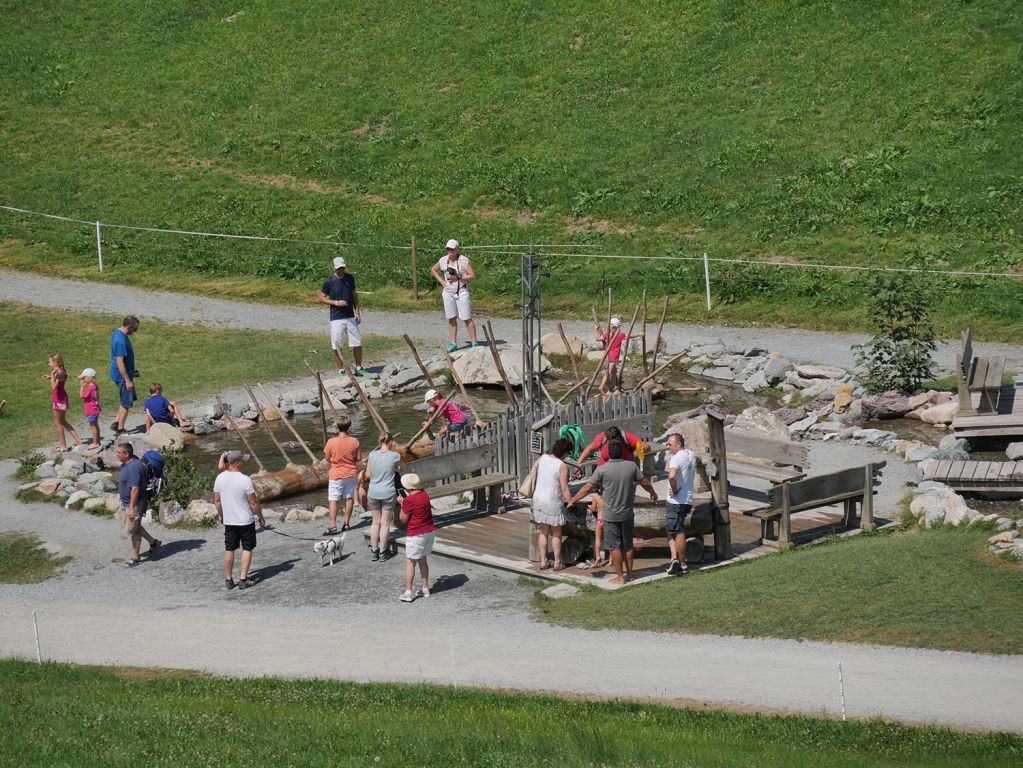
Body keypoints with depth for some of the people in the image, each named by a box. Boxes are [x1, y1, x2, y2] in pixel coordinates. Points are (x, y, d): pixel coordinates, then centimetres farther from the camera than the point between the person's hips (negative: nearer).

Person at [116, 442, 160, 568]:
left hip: (133, 503, -10)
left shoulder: (134, 467, -29)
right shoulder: (126, 463, 3)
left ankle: (135, 558, 16)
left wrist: (131, 508, -27)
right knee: (135, 527, 22)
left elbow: (135, 488, -29)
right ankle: (153, 542, 38)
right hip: (126, 501, 10)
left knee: (133, 530, 3)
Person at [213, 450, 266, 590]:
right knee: (247, 549, 8)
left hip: (228, 521, 4)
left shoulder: (220, 478, -5)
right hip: (246, 521, -4)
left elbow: (217, 500, 5)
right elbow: (254, 502, -15)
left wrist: (220, 515, 20)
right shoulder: (245, 480, -20)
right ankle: (243, 579, 6)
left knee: (229, 549, 12)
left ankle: (228, 580, 17)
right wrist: (261, 517, -2)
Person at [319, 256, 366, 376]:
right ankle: (341, 370, 12)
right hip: (336, 318, -3)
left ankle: (359, 368, 18)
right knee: (337, 346, 1)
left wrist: (357, 312, 6)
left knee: (357, 343, 4)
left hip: (350, 317, 3)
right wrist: (336, 302, -17)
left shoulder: (350, 279, 5)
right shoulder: (329, 281, -7)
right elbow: (322, 297, -2)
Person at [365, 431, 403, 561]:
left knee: (376, 522, 15)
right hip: (388, 493, -2)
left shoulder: (372, 455, -4)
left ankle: (374, 551, 18)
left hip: (373, 492, 2)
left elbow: (367, 475, 1)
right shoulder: (395, 455, -10)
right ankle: (383, 551, 11)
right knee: (385, 523, 8)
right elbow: (400, 469, 10)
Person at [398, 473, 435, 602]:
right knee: (423, 561, 19)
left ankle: (408, 592, -1)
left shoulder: (409, 500, -20)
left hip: (416, 535, -7)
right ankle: (425, 589, 24)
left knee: (410, 563, 0)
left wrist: (402, 505, 0)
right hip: (430, 531, 7)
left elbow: (403, 519, -11)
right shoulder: (425, 494, 2)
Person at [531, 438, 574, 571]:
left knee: (543, 531, 16)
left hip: (538, 498, 5)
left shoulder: (542, 458, -1)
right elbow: (564, 489, -17)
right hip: (553, 501, -5)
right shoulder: (562, 466, -17)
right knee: (556, 533, 10)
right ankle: (557, 562, 16)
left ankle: (543, 561, 18)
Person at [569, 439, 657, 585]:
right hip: (628, 513, 4)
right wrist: (653, 493, 27)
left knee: (615, 546, 3)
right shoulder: (631, 466, -4)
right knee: (628, 544, 16)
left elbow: (587, 488, -10)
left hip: (611, 515, -4)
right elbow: (645, 482, 6)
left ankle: (620, 577, 4)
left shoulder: (602, 469, -13)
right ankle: (630, 573, 23)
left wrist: (573, 500, 3)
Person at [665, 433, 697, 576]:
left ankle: (683, 565, 1)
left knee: (678, 533, -2)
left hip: (676, 501, -8)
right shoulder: (691, 455, 9)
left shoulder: (676, 458, -19)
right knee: (671, 529, 17)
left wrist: (674, 490, -19)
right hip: (687, 500, 8)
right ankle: (675, 558, 7)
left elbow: (671, 476, -37)